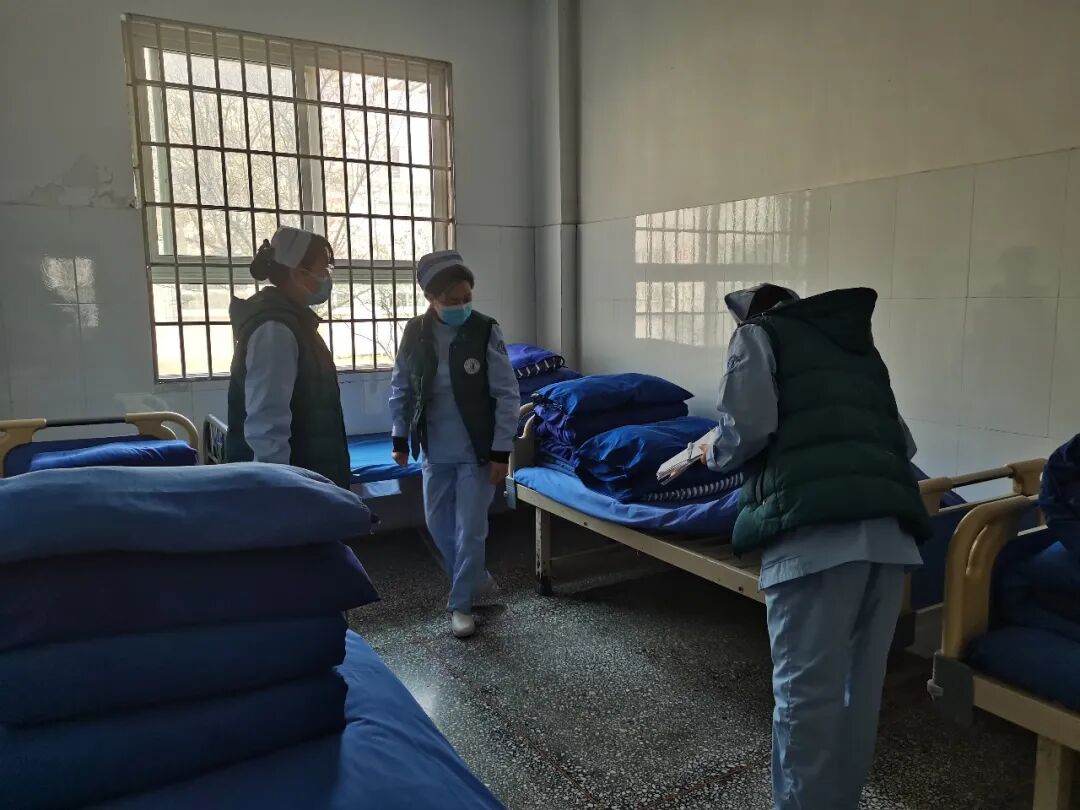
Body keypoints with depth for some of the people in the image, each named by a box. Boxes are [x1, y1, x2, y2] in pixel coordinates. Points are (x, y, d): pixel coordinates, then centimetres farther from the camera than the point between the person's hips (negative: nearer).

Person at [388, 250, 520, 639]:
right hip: (435, 451, 4)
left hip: (477, 452, -4)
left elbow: (507, 395, -11)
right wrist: (400, 438, 7)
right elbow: (401, 390, 8)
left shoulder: (485, 332, -13)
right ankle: (475, 575, 39)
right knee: (438, 524, 16)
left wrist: (501, 451, -12)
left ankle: (460, 603, 20)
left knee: (470, 530, 2)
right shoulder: (415, 333, -4)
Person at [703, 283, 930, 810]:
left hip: (818, 526, -6)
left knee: (806, 691, 1)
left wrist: (715, 456, 18)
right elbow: (904, 443, 24)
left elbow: (747, 428, -2)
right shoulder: (859, 346, 32)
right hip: (892, 530, 7)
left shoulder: (759, 334, 15)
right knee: (860, 689, 15)